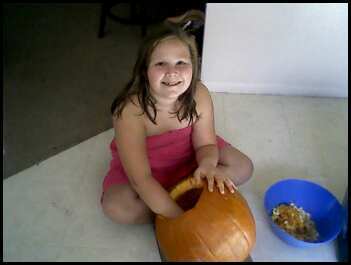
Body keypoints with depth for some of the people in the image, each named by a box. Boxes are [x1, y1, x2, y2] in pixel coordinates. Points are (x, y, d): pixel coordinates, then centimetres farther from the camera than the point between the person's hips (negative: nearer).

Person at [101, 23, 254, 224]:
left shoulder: (199, 95, -25)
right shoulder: (130, 111, -35)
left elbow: (206, 144, -13)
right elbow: (141, 179, -34)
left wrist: (207, 164, -37)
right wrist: (182, 217, -38)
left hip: (189, 158, 3)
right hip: (147, 167, -2)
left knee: (244, 167, -5)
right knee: (115, 206, -27)